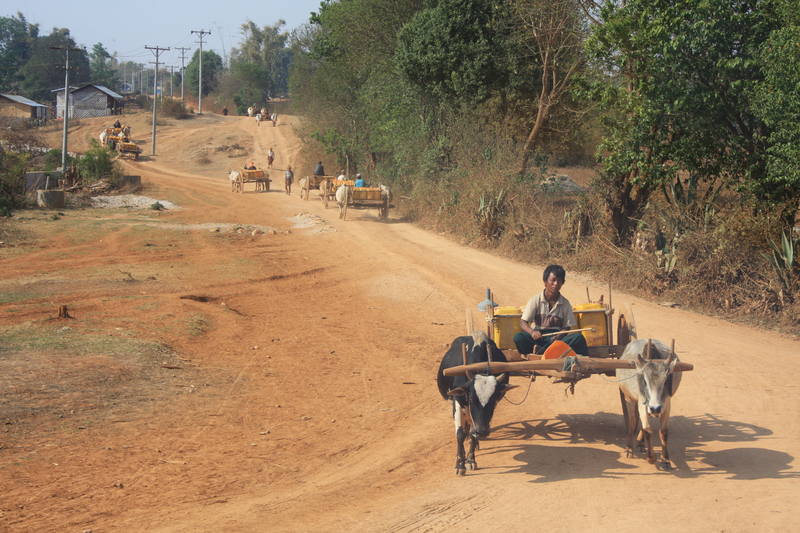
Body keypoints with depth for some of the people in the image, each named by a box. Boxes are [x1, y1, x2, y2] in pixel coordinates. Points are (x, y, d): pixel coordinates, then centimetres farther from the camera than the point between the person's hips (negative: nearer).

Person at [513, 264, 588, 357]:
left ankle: (540, 351, -38)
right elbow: (523, 322, -3)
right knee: (518, 337, -31)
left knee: (578, 338, -29)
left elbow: (568, 327, 5)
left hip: (557, 336, 1)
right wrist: (532, 332, -26)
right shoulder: (536, 300, 2)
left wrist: (559, 335, -19)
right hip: (538, 337, -1)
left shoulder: (565, 303, 6)